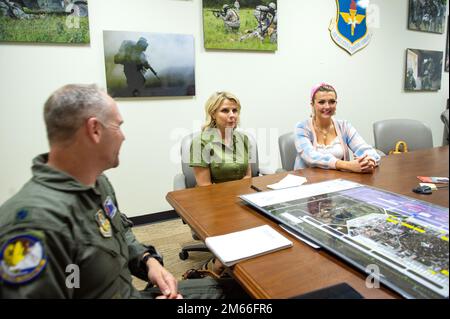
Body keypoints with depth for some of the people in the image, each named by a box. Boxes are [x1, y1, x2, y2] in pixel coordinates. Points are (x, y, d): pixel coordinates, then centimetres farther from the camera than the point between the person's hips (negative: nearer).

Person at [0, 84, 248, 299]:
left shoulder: (97, 182, -1)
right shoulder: (35, 219, -31)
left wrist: (148, 260, -4)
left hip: (131, 291, 8)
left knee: (230, 287, 16)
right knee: (225, 290, 0)